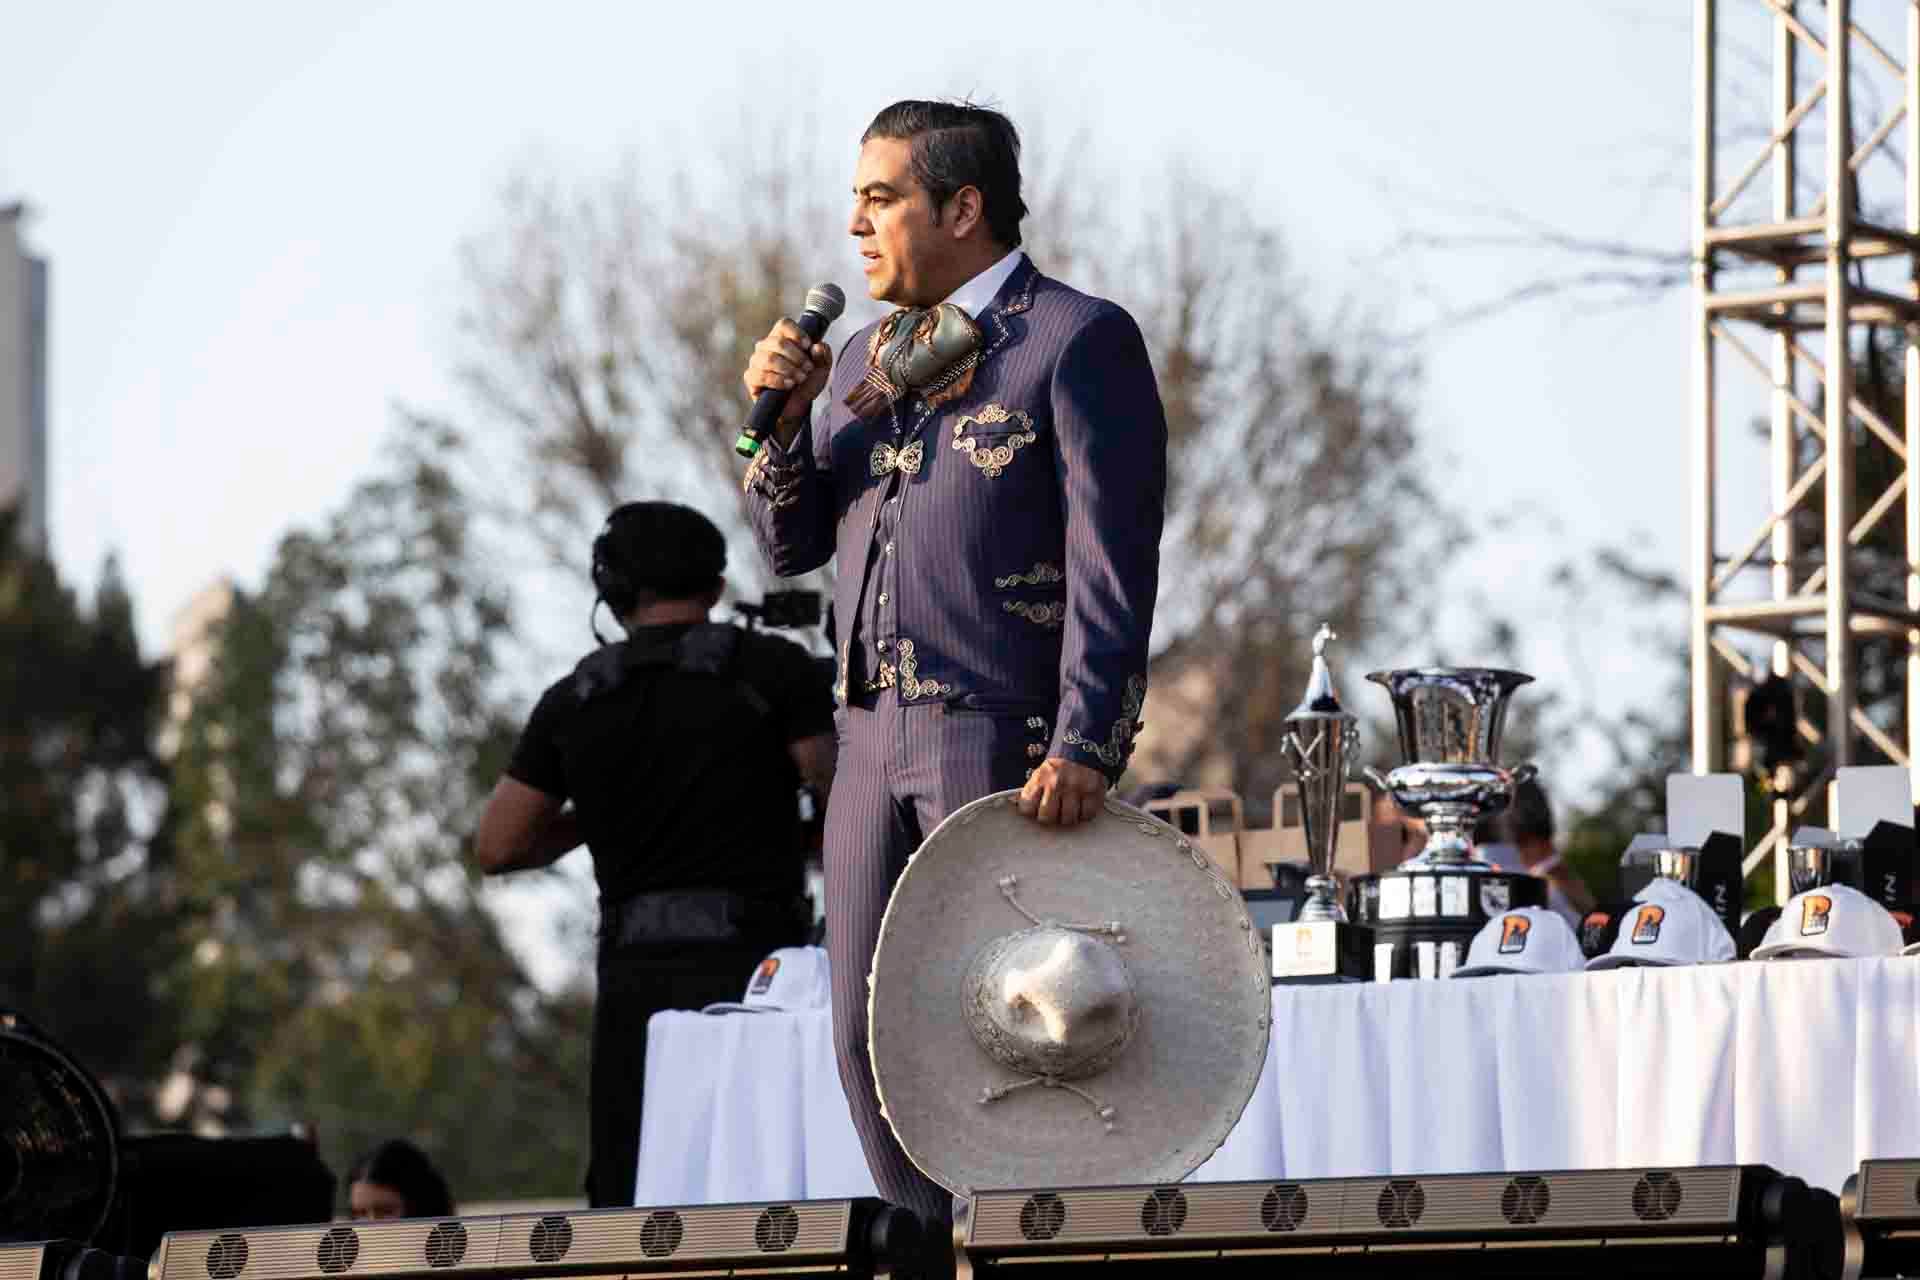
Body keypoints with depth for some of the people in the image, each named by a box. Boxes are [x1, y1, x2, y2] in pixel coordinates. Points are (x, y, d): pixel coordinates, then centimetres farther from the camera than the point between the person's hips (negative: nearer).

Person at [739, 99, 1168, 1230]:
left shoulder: (1078, 340, -3)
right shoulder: (862, 362, 20)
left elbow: (1114, 562, -10)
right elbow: (791, 544, 21)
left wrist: (1085, 746, -19)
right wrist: (779, 416, 3)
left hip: (1008, 739, -7)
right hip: (876, 740, 7)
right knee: (871, 1041, 4)